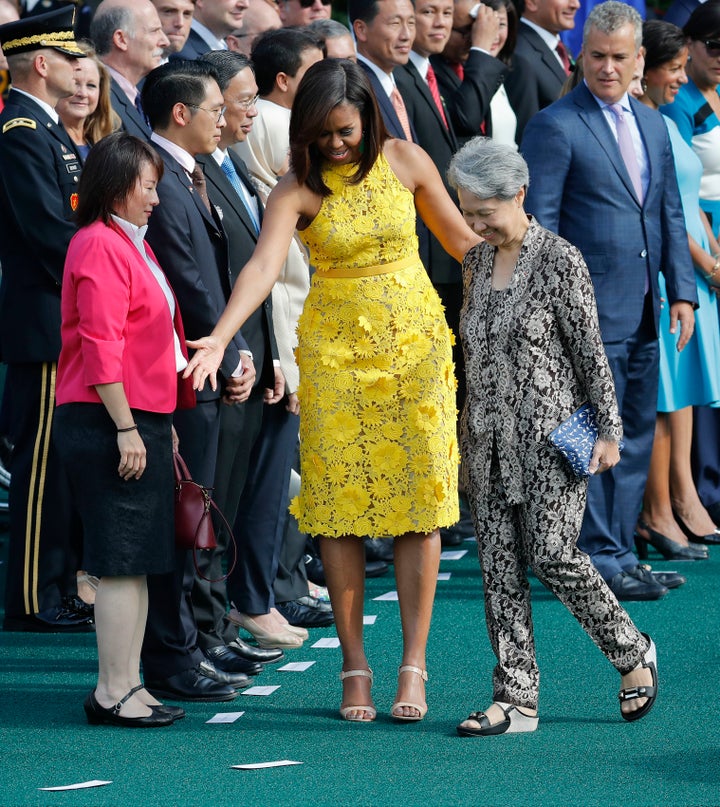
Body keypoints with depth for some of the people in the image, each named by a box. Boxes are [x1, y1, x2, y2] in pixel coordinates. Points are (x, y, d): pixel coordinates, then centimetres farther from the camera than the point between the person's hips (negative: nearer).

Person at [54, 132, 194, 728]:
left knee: (138, 563, 10)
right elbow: (99, 346, -18)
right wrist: (126, 428, -20)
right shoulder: (100, 245, -12)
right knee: (122, 560, -8)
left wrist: (164, 423, 21)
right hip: (109, 423, -10)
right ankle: (113, 693, -5)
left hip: (142, 419, 10)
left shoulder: (132, 244, 20)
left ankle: (127, 687, 15)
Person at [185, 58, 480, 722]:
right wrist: (219, 338, -38)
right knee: (340, 503, -2)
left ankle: (413, 666, 3)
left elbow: (460, 238, 13)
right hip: (335, 348, -1)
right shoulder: (298, 190, -7)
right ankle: (355, 667, 8)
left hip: (415, 342, 1)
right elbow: (263, 266, -23)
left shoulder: (405, 162, -1)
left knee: (418, 499, -2)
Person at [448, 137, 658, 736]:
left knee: (552, 555, -10)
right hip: (491, 437, 6)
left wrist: (609, 431, -7)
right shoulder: (476, 264, 10)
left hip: (550, 435, -6)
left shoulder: (560, 261, -9)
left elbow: (592, 352, -7)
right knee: (499, 564, 1)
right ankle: (516, 700, 4)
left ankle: (633, 654, 13)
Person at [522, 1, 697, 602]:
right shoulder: (555, 126, -8)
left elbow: (670, 215, 18)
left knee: (636, 436, 10)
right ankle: (600, 560, 1)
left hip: (643, 314, 7)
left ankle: (619, 554, 17)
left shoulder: (653, 125, 15)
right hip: (590, 310, -7)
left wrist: (682, 290, 9)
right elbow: (538, 224, -10)